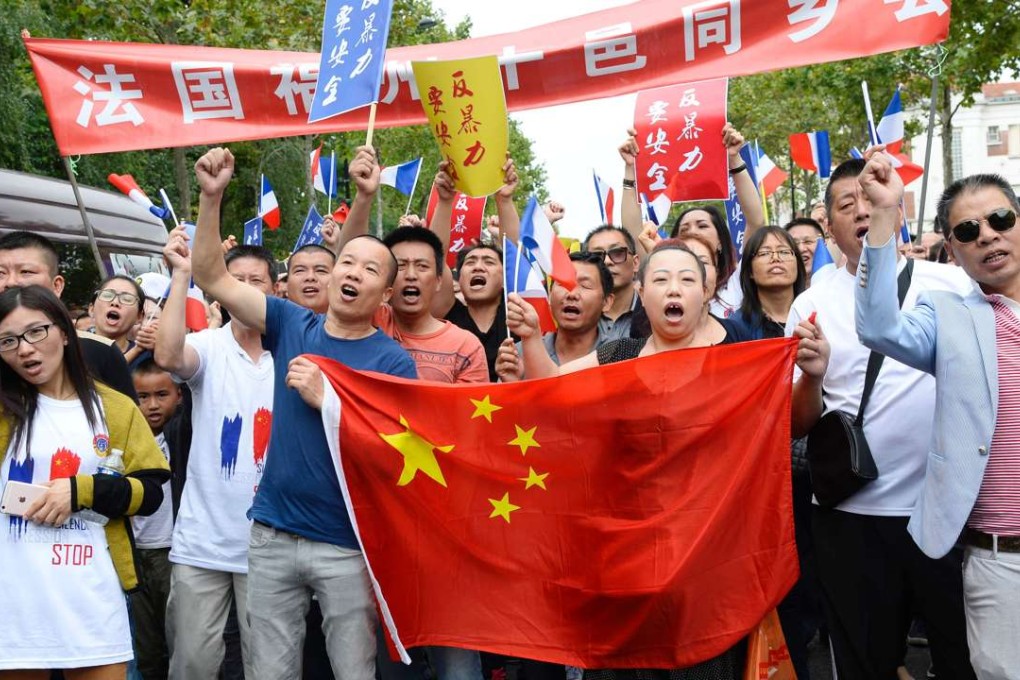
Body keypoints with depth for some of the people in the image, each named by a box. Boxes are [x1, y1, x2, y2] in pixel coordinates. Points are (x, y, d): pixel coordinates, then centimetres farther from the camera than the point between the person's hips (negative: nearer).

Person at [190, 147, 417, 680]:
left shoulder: (393, 361, -6)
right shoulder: (292, 325, 3)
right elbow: (213, 279, 0)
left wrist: (325, 398, -20)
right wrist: (211, 199, -11)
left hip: (346, 546, -3)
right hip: (272, 534, 3)